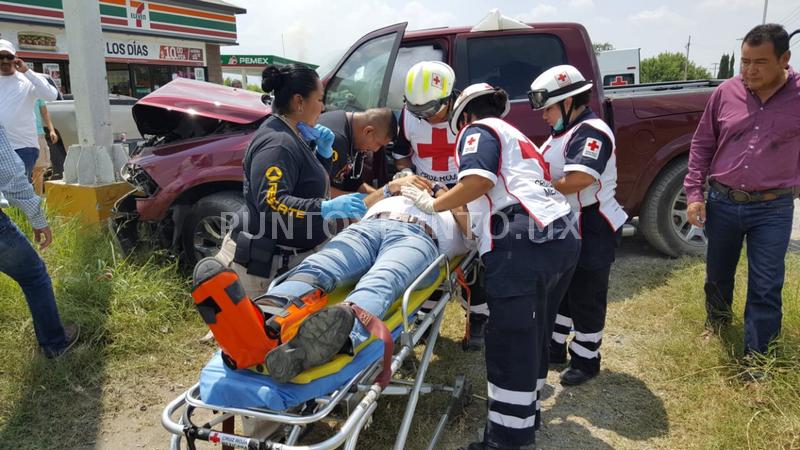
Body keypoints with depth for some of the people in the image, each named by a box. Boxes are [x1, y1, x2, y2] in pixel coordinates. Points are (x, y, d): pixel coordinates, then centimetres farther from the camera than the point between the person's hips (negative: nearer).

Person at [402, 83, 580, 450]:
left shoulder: (479, 130, 9)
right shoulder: (514, 135, 35)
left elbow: (479, 180, -11)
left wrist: (433, 205, 1)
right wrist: (459, 211, 34)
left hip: (525, 243, -9)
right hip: (561, 237, 10)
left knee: (509, 345, -3)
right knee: (533, 337, 19)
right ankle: (525, 416, 31)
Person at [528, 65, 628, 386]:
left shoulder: (591, 132, -20)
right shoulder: (564, 131, 14)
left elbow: (579, 179, -33)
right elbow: (548, 172, 16)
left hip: (591, 232, -10)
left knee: (585, 297, 4)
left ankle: (586, 360, 21)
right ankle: (555, 347, 35)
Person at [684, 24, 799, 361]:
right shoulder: (726, 93, -3)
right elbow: (702, 144, 4)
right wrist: (693, 193, -1)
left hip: (773, 209, -2)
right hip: (722, 202, 2)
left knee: (765, 289, 4)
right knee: (717, 275, 18)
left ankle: (756, 359, 19)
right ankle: (716, 326, 45)